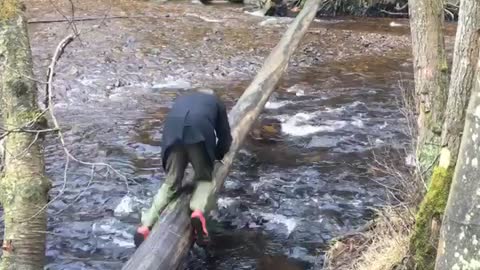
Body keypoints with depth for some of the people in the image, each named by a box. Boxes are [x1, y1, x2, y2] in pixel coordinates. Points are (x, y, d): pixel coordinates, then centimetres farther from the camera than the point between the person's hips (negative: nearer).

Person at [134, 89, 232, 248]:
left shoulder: (182, 99, 43)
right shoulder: (216, 102, 35)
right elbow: (225, 138, 33)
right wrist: (216, 156, 50)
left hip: (173, 131, 2)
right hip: (200, 131, -2)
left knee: (171, 183, 12)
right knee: (204, 178, 16)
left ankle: (146, 226, -5)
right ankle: (198, 211, -15)